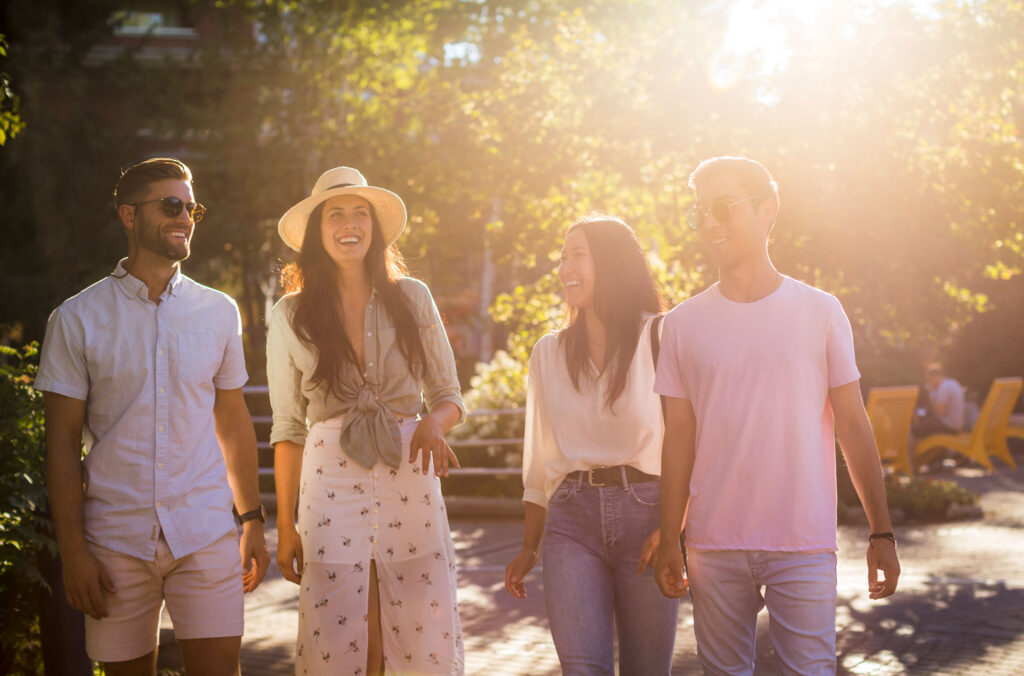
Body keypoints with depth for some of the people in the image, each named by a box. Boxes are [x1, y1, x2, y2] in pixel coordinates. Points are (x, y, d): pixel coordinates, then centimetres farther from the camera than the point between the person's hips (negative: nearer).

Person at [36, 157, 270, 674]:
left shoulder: (219, 312, 8)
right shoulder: (77, 319, 0)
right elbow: (62, 441, -1)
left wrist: (252, 521, 12)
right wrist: (72, 551, -6)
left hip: (206, 534, 1)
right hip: (116, 540, -1)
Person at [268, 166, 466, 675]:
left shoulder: (412, 298, 5)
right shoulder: (291, 316, 4)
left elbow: (449, 397, 11)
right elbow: (287, 431, 8)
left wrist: (434, 424, -12)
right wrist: (285, 527, 5)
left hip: (410, 485, 1)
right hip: (331, 491, -1)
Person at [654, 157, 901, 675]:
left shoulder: (819, 311, 2)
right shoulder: (683, 323, 6)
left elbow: (853, 427, 4)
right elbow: (679, 439, 8)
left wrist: (881, 533, 1)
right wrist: (668, 542, 6)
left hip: (804, 546, -1)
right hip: (714, 547, 2)